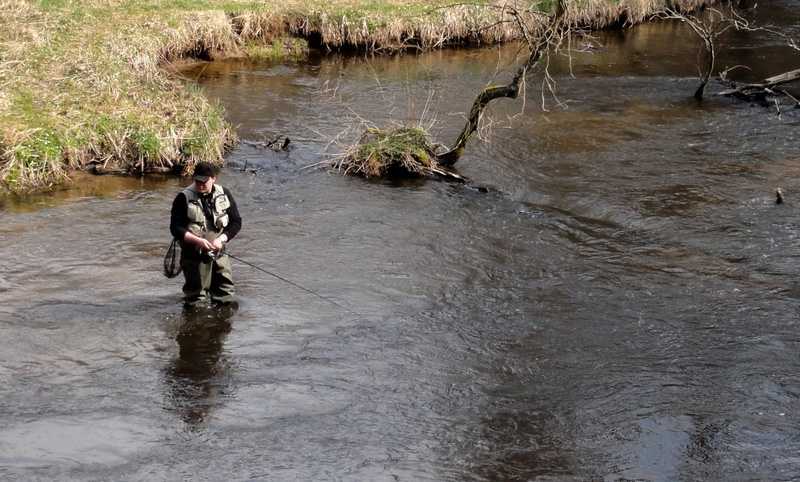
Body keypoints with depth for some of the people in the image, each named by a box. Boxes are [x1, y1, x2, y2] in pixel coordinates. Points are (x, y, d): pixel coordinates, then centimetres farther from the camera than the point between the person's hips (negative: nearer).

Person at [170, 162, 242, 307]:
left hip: (219, 254, 3)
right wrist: (198, 241, -24)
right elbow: (175, 228, -12)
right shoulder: (184, 198, -10)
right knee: (195, 301, 2)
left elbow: (236, 222, 3)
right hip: (194, 255, -3)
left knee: (228, 300, 7)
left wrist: (221, 239, -14)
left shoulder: (224, 195, 1)